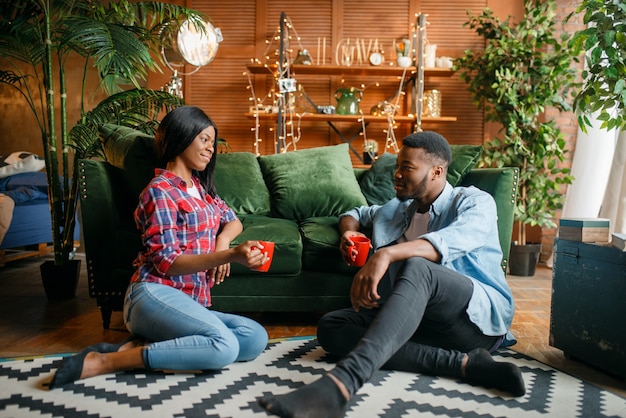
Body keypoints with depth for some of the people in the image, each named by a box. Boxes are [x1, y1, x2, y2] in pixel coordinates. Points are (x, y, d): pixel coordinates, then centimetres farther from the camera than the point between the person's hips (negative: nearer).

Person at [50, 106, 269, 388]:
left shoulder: (199, 186, 20)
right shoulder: (160, 190, -5)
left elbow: (232, 220, 26)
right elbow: (167, 262, -11)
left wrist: (223, 241, 1)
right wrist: (231, 255, -23)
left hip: (187, 301, 8)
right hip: (155, 294, -8)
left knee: (256, 338, -17)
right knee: (224, 346, -32)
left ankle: (141, 345, -15)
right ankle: (104, 361, -20)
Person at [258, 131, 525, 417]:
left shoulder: (475, 202, 3)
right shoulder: (394, 210, 20)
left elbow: (454, 240, -20)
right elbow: (356, 213, 37)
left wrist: (387, 253, -36)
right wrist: (349, 231, 11)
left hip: (481, 311, -5)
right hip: (418, 318, 6)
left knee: (416, 268, -36)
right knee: (330, 326, -17)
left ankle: (337, 387, -51)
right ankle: (462, 363, -27)